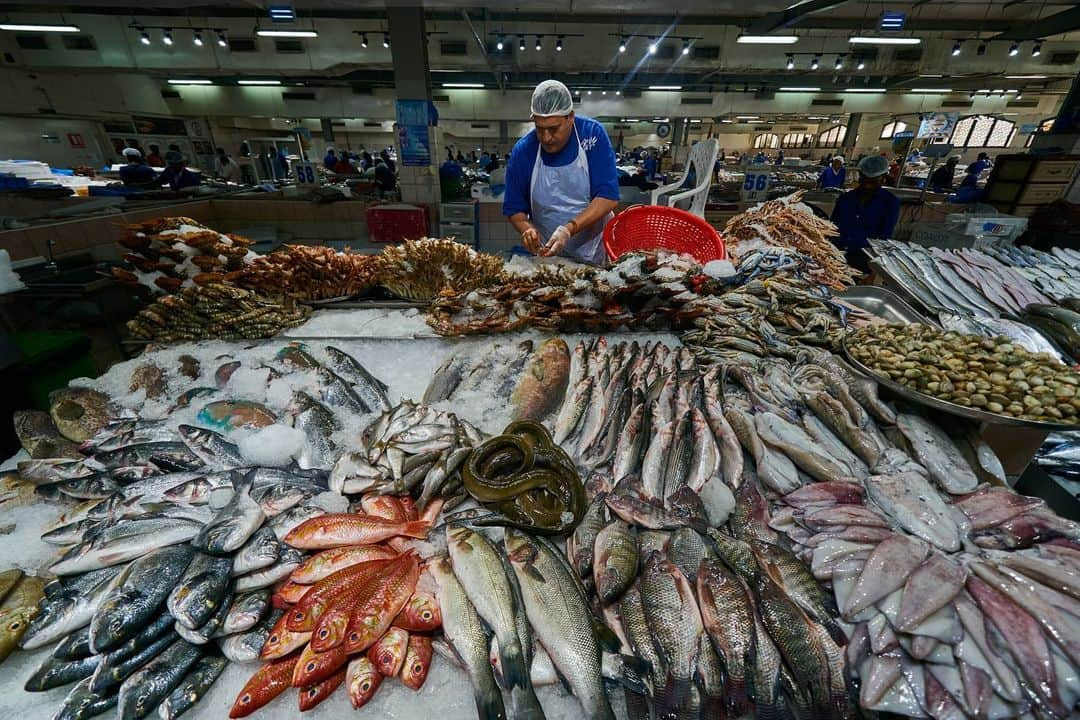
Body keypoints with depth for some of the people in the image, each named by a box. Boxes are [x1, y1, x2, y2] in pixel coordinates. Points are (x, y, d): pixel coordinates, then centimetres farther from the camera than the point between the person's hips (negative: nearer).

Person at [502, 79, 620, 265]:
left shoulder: (593, 133, -8)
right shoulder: (522, 151, -5)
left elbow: (608, 197, -13)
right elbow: (514, 209, 3)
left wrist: (569, 229, -27)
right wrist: (526, 228, -20)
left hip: (595, 250, -1)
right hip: (546, 254, 1)